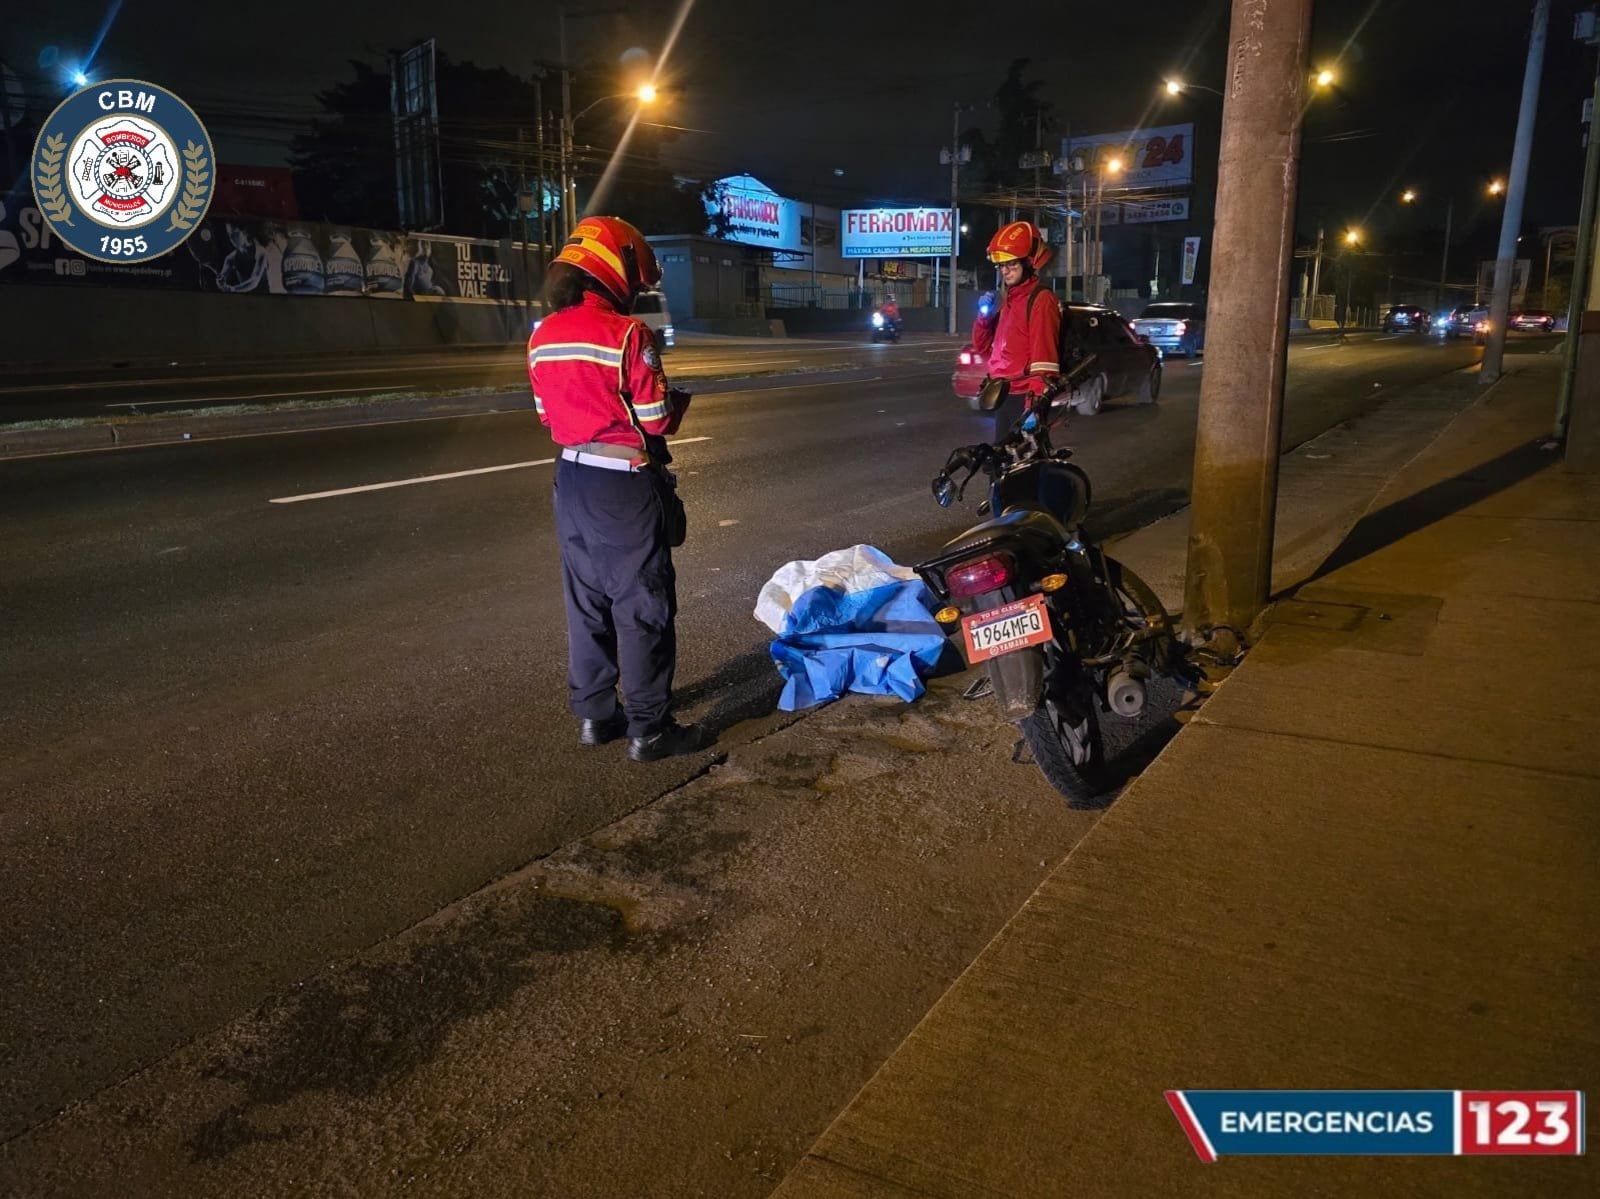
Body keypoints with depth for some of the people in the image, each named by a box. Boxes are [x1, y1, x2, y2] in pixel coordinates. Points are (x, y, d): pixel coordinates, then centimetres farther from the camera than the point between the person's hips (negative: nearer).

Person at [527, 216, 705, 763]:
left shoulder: (543, 336, 4)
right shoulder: (626, 333, -17)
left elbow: (548, 411, 11)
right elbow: (656, 419, -15)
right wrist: (678, 400, 5)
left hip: (573, 477, 7)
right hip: (625, 486, -7)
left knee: (586, 602, 16)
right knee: (643, 609, 3)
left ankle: (593, 715, 25)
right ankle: (648, 729, 9)